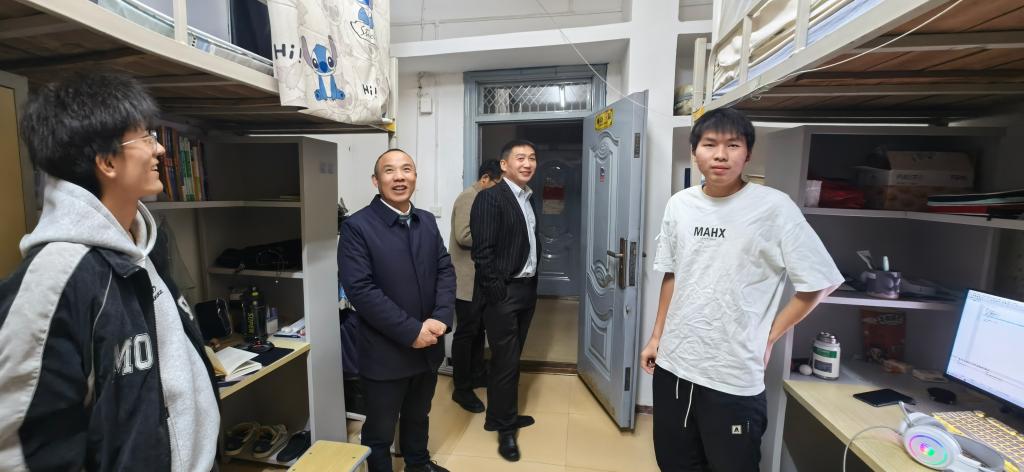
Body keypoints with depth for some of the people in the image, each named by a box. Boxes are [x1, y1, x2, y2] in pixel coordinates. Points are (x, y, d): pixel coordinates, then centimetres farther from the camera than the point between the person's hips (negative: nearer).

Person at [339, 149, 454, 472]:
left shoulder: (427, 221, 5)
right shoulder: (357, 226, -13)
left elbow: (446, 271, 3)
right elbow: (360, 290, -20)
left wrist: (440, 318, -13)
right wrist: (411, 331, -21)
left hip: (428, 347, 6)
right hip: (385, 353, -5)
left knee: (418, 417, 27)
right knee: (380, 430, 17)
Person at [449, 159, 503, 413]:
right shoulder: (468, 197, -16)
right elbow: (464, 236, -25)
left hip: (480, 278, 10)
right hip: (467, 279, -10)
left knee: (478, 329, 18)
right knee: (466, 332, -1)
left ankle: (478, 374, 34)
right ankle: (461, 389, 10)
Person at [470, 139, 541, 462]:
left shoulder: (529, 197, 12)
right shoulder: (489, 198, -13)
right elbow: (482, 251, -18)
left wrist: (532, 283, 10)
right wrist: (497, 293, -18)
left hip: (527, 289, 8)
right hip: (503, 293, -8)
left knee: (510, 359, 18)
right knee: (505, 361, 4)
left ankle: (499, 416, 36)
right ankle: (506, 428, 23)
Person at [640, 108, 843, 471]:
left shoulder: (774, 206, -12)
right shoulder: (679, 204, 1)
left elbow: (820, 282, -5)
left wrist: (769, 336, -4)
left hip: (733, 378, -4)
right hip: (672, 365, 5)